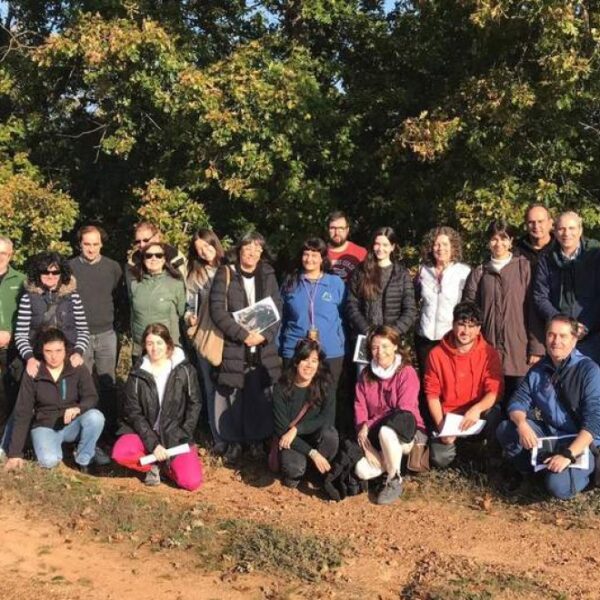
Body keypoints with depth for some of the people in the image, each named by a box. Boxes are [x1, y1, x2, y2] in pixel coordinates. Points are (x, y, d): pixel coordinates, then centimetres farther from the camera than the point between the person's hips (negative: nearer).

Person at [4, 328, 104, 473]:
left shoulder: (78, 369, -8)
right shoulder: (32, 374, -10)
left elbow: (91, 397, -14)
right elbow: (22, 413, -8)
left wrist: (78, 408, -40)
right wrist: (15, 453, -11)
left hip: (73, 424, 1)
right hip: (45, 426, -1)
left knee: (95, 416, -31)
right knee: (49, 461, -31)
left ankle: (83, 460, -8)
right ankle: (55, 446, 6)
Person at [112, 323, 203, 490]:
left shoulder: (185, 370, -6)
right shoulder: (137, 374, -5)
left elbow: (194, 405, 1)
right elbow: (133, 413, -5)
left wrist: (182, 437, -9)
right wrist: (152, 444, -15)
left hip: (176, 435, -1)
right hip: (145, 432, 1)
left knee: (191, 482, -20)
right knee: (120, 453, -29)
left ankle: (165, 464, 12)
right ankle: (152, 465, 3)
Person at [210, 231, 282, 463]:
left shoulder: (268, 277, 9)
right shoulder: (225, 275, 0)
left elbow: (277, 311, 5)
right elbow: (217, 310, -8)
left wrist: (264, 335, -12)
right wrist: (243, 334, -16)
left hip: (263, 349, 2)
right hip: (232, 346, -2)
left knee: (259, 396, 5)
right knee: (233, 395, 0)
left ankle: (257, 440, 19)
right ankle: (234, 442, 14)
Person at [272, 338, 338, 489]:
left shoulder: (325, 385, -9)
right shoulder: (281, 389, -14)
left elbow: (328, 418, -18)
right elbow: (281, 429, -16)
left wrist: (296, 429, -27)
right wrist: (312, 453, -25)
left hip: (316, 438, 2)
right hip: (292, 442, -2)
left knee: (330, 433, -32)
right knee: (294, 466, -34)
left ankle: (320, 472, -4)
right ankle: (293, 473, 5)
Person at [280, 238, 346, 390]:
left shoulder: (336, 283, 2)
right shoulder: (290, 283, 6)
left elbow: (343, 316, 8)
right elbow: (281, 318, 13)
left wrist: (342, 345, 2)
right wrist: (278, 348, 9)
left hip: (330, 353, -1)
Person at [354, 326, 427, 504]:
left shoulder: (407, 372, -8)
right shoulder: (366, 375, 8)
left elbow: (404, 410, -16)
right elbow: (360, 405, 3)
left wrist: (373, 424, -21)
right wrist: (363, 426, -19)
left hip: (406, 431, -4)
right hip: (376, 434, 4)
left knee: (386, 431, -41)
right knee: (362, 470, -25)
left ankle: (394, 481, -18)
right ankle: (392, 460, 6)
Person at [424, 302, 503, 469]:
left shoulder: (489, 353, -8)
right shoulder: (437, 354, -6)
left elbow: (494, 391, -14)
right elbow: (432, 393, -2)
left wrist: (477, 409, -34)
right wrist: (441, 424, -14)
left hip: (478, 414, -1)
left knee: (496, 416, -34)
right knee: (439, 459, -18)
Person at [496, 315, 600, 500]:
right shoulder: (538, 369, 2)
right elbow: (518, 402, 2)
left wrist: (568, 454, -30)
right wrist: (522, 424, -23)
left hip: (580, 442, -5)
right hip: (548, 433, 5)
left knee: (558, 486, -29)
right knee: (505, 430, -17)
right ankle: (534, 470, 5)